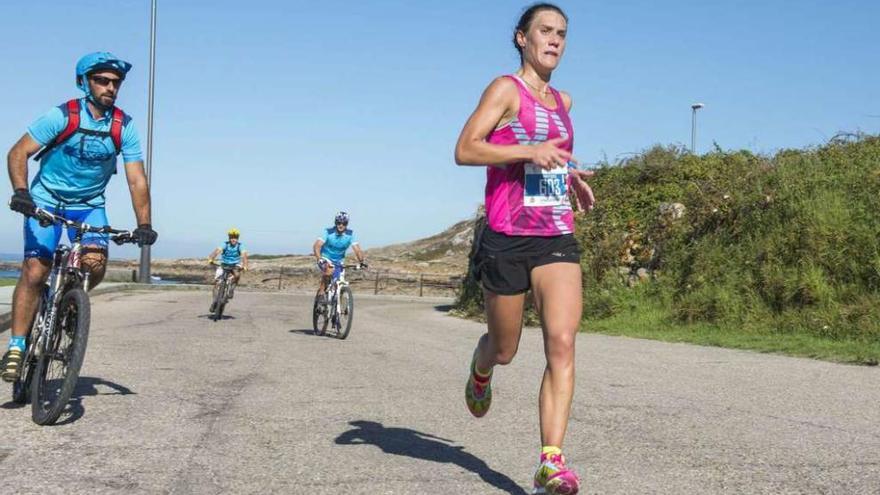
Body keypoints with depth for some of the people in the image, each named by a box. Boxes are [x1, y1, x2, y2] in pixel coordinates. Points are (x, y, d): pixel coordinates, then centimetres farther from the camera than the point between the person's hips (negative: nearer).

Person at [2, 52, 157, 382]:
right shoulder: (62, 116, -16)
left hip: (89, 205, 2)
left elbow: (137, 180, -11)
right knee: (35, 272, -11)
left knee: (95, 264, -21)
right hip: (45, 200, -2)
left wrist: (144, 224, -21)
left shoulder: (124, 127, -10)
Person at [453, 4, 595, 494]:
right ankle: (480, 372, 47)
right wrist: (531, 150, -22)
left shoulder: (563, 100, 18)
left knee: (562, 343, -14)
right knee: (504, 349, 10)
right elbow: (465, 150, -12)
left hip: (558, 237, 4)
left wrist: (570, 174, 16)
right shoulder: (506, 89, -1)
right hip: (508, 238, -4)